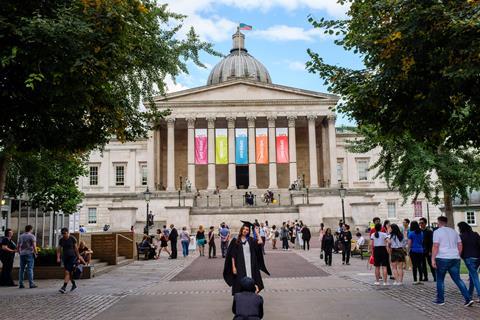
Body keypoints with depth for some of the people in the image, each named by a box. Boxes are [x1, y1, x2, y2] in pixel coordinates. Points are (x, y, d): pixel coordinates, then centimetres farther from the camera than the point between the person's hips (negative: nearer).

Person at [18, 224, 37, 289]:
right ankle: (31, 284, -4)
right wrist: (35, 253, -4)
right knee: (30, 269, -4)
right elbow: (34, 246, -13)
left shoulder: (21, 236, 12)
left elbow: (18, 246, 14)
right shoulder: (32, 236, -6)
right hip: (30, 254, -5)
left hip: (22, 254, 5)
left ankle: (20, 284, 7)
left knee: (22, 269, 8)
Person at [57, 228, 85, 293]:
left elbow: (76, 248, -3)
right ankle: (74, 285, 31)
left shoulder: (72, 238, -7)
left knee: (67, 272, -14)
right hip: (65, 257, 5)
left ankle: (64, 287, -18)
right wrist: (58, 258, -8)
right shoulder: (61, 240, 4)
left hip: (72, 257, -5)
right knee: (69, 272, 14)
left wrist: (78, 256, -2)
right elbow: (59, 249, 3)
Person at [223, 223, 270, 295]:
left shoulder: (250, 240, 8)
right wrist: (233, 267, -5)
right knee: (241, 283, -2)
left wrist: (257, 232, -1)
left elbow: (260, 242, -10)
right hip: (240, 266, -2)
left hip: (250, 265, 2)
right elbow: (233, 255, 1)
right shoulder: (235, 241, 3)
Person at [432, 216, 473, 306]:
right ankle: (468, 299, -3)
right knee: (457, 279, 7)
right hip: (455, 258, 5)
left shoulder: (437, 232, -4)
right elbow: (460, 245, 14)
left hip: (442, 258, -5)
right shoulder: (453, 231, 15)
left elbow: (436, 246, -12)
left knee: (440, 280, 8)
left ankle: (440, 300, 13)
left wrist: (433, 259, -12)